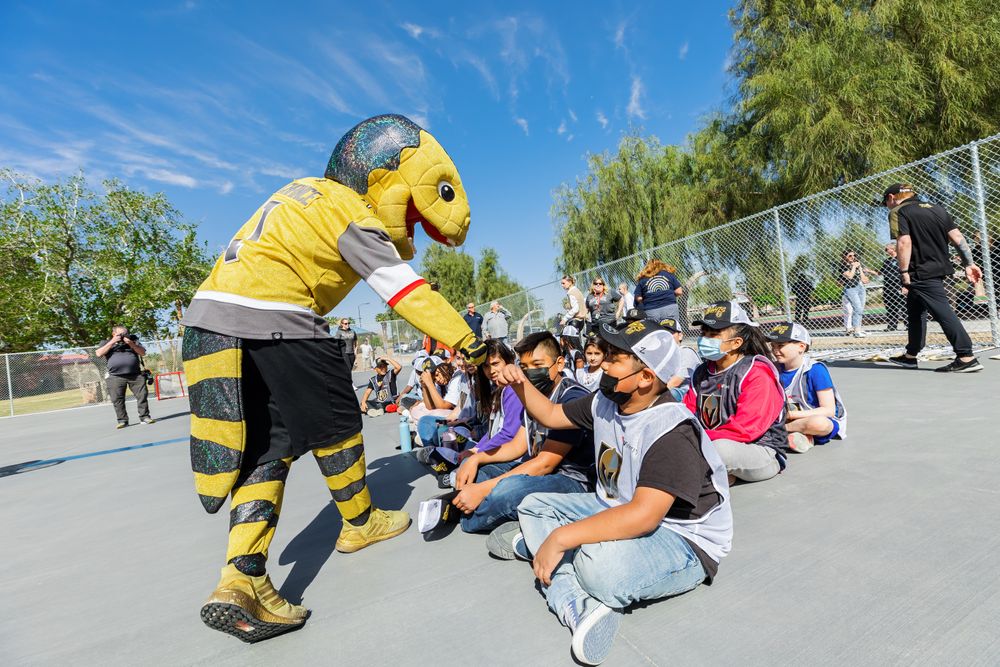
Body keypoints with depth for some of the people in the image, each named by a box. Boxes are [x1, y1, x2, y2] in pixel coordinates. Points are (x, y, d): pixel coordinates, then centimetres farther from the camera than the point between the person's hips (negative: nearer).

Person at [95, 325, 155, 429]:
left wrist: (131, 344, -6)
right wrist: (112, 342, -6)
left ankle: (144, 417, 2)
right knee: (117, 399, -2)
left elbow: (143, 353, 7)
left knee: (142, 395, -4)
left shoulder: (133, 340, 16)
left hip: (136, 375, 1)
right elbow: (99, 353, -3)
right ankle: (122, 420, 4)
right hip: (116, 377, -1)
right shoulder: (106, 342, 14)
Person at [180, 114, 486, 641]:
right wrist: (466, 342, -7)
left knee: (269, 443, 9)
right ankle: (360, 523, 28)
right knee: (335, 423, 8)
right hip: (271, 319, -9)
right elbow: (406, 292, -10)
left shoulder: (311, 191, 20)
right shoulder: (352, 215, -8)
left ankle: (241, 583, 6)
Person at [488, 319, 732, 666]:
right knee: (534, 506, 1)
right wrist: (521, 385, -7)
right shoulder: (605, 402, -3)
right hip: (617, 511, 9)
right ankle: (579, 607, -18)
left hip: (684, 543, -8)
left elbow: (643, 515, -37)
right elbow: (552, 415, 11)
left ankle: (529, 543, -8)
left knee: (599, 560, -39)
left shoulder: (673, 432, -28)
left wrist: (560, 537, -36)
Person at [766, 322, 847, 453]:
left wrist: (791, 415, -25)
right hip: (792, 418, 6)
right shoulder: (778, 369, 0)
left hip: (826, 420, -6)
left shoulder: (815, 370, -17)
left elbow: (829, 410, -19)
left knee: (818, 423, -41)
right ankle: (801, 434, -20)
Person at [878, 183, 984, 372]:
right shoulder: (937, 209, 16)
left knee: (943, 312, -11)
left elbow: (904, 241, -20)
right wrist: (969, 264, 10)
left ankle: (967, 358, -13)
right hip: (939, 269, 9)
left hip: (921, 273, -9)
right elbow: (957, 237, 11)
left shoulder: (898, 212, -7)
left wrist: (904, 272, -18)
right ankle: (911, 355, 28)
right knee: (915, 311, 18)